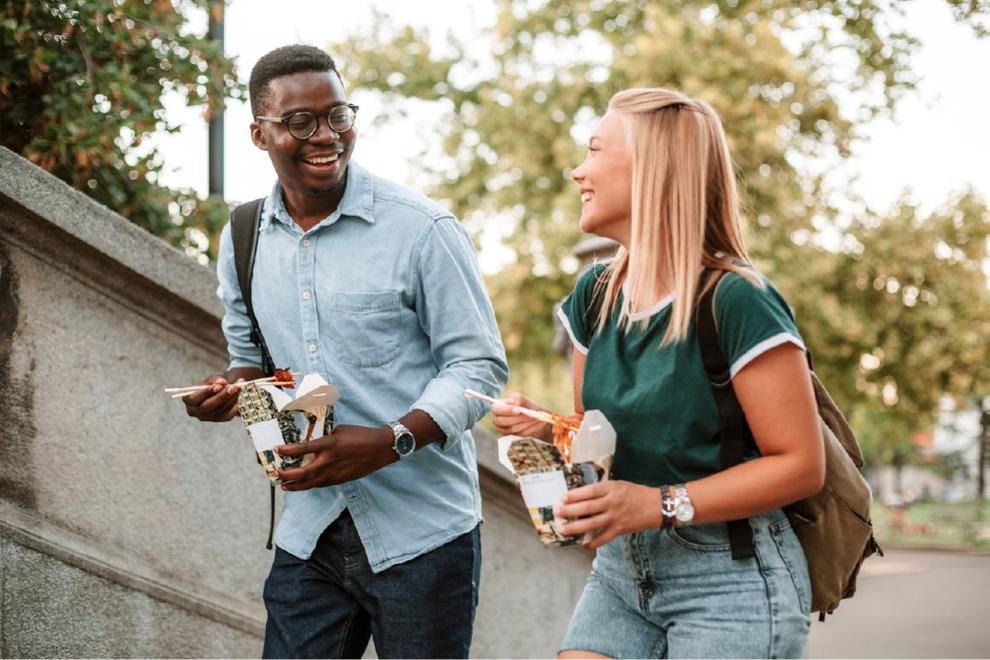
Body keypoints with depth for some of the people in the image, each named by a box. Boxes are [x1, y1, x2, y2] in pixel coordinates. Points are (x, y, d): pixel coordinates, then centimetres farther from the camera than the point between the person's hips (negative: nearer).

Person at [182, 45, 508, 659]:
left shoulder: (423, 229, -11)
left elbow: (480, 364, -9)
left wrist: (390, 442, -23)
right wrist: (232, 389, -3)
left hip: (422, 532, -4)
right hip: (309, 533, 4)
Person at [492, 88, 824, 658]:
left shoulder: (736, 302, -16)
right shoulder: (596, 296, 6)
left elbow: (801, 465, -16)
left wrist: (661, 504, -22)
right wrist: (545, 431, -5)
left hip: (730, 580, -6)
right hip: (622, 571, 6)